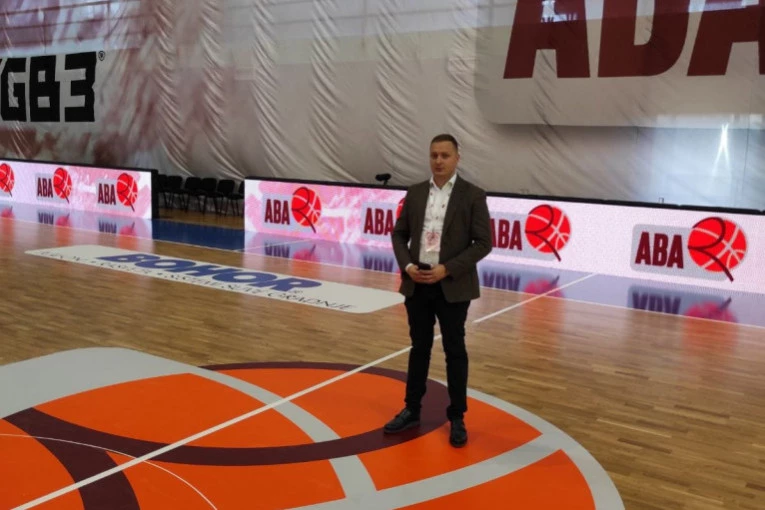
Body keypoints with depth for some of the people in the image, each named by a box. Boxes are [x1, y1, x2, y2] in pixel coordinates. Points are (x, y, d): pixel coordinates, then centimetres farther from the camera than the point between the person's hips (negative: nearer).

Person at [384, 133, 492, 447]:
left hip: (453, 286, -3)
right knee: (419, 348, 14)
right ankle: (412, 410, 26)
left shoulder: (473, 196, -5)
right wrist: (407, 265, -7)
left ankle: (457, 418, 18)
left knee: (455, 351, 6)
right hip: (417, 284, 4)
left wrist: (447, 269, -17)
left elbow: (483, 243, -8)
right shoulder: (415, 194, 7)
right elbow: (399, 234, 11)